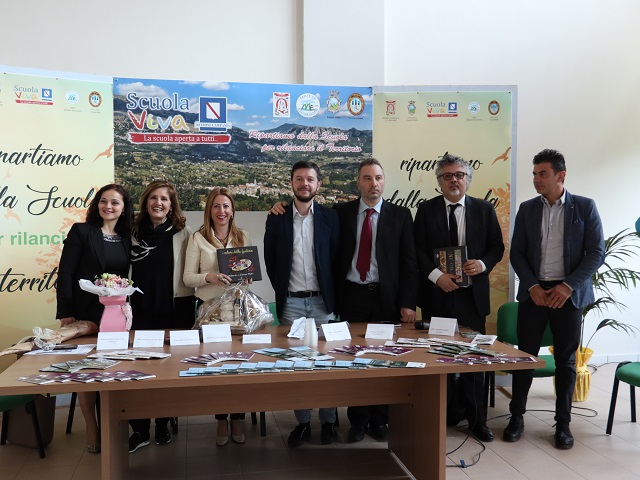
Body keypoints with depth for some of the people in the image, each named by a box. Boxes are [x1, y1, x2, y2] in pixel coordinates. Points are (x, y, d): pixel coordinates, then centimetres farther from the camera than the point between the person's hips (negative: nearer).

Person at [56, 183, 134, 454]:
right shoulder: (81, 232, -4)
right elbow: (65, 273, -7)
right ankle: (92, 429, 16)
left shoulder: (127, 238, 8)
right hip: (85, 313, -3)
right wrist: (66, 313, -12)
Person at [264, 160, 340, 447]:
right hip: (290, 303, 1)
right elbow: (270, 261, 8)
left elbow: (336, 259, 4)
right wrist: (282, 291, 7)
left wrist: (332, 295, 2)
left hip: (322, 301, 0)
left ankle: (328, 421, 18)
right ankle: (302, 422, 17)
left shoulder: (330, 217, 2)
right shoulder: (276, 219, 3)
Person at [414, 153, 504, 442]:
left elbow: (497, 247, 8)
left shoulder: (484, 210, 5)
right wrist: (436, 275, -16)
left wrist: (483, 264, -12)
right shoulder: (426, 210, 2)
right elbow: (417, 250, -2)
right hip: (437, 294, 0)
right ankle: (446, 413, 23)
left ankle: (476, 419, 18)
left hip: (472, 294, 0)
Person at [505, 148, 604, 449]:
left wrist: (568, 286, -13)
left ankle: (563, 423, 19)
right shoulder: (527, 209, 5)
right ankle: (517, 417, 17)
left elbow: (596, 253, -4)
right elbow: (517, 253, 5)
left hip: (568, 293, -1)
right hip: (534, 292, 2)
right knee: (525, 355, 4)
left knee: (566, 359, 7)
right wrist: (533, 287, -8)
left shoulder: (585, 207, -1)